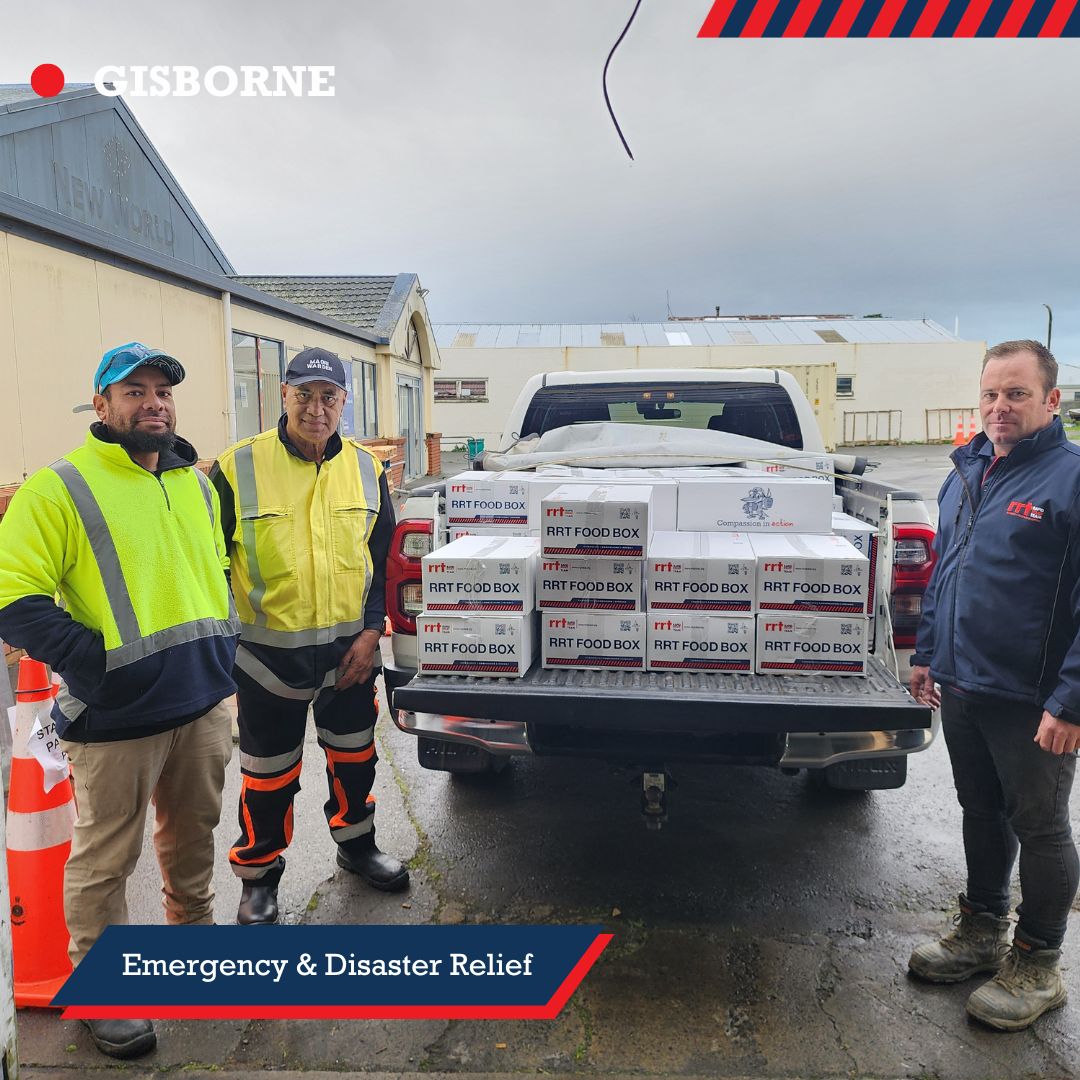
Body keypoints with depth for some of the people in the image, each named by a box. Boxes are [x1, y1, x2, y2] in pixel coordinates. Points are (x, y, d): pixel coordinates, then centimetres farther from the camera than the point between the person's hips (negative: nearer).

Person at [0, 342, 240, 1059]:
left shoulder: (196, 483, 11)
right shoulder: (59, 489, -10)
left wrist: (224, 637, 9)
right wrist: (97, 661, -19)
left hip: (205, 702, 6)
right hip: (117, 718, -5)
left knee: (194, 832, 22)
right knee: (107, 858, 8)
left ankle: (194, 927, 44)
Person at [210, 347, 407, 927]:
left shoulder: (367, 469, 1)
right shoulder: (239, 468, -10)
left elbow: (382, 559, 7)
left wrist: (371, 632, -1)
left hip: (350, 650, 3)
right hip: (268, 654, -3)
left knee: (354, 756, 19)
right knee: (269, 775, 10)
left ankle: (356, 843, 44)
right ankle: (258, 876, 33)